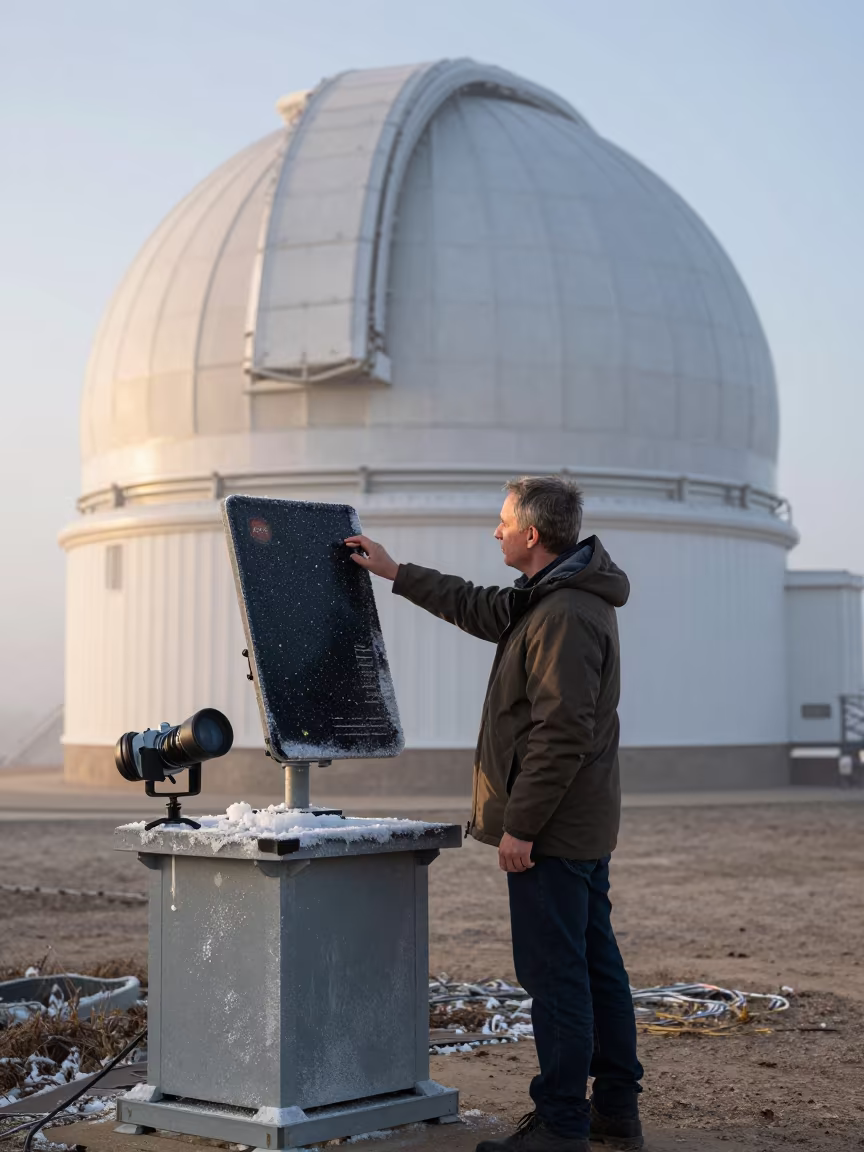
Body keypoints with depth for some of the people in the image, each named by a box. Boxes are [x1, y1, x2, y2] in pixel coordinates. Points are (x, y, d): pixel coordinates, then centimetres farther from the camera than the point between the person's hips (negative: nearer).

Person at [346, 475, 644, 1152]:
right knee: (596, 963, 14)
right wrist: (394, 573, 33)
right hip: (586, 826, 11)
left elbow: (561, 734, -25)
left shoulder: (564, 616, -21)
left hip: (552, 828, -11)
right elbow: (480, 609, 29)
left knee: (554, 972, -4)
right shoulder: (547, 598, 13)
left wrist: (520, 825, -21)